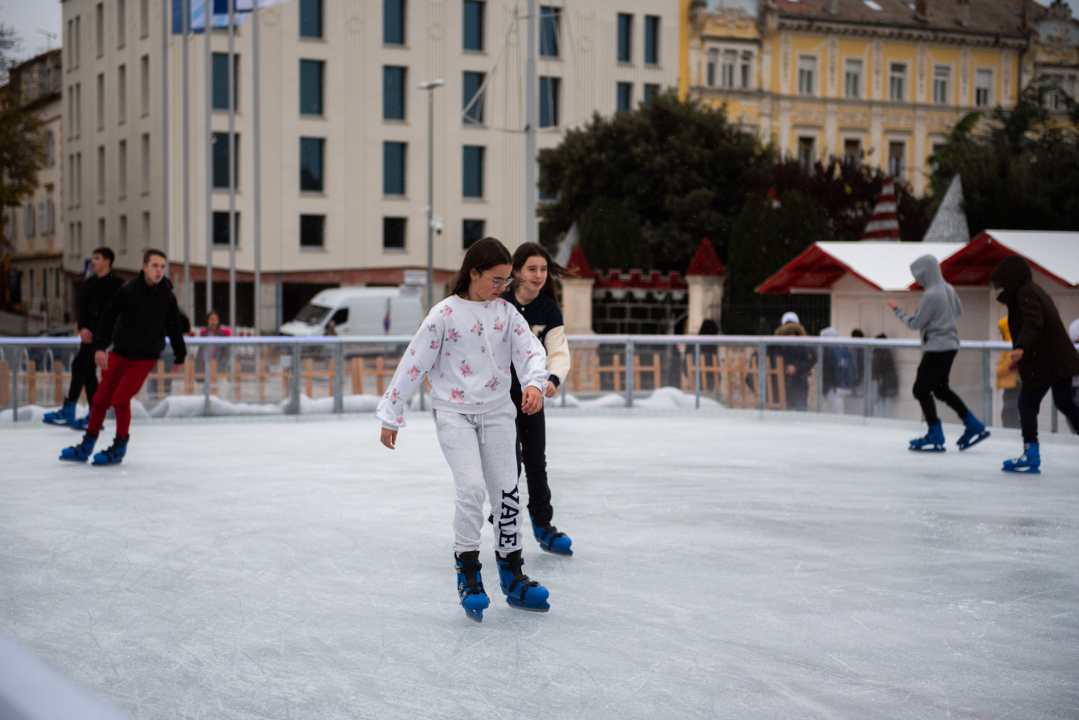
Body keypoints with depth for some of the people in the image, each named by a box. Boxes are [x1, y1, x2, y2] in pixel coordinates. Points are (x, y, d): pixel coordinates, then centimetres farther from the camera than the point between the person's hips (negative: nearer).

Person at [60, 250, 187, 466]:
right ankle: (87, 446, 19)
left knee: (120, 399, -13)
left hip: (146, 357, -2)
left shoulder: (168, 298, -6)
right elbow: (108, 318, -6)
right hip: (119, 352, 2)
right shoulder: (127, 291, -8)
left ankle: (120, 447, 4)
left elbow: (174, 328, 7)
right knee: (101, 398, 4)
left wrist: (180, 356, 14)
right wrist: (99, 347, -16)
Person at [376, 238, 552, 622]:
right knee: (472, 485, -19)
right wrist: (390, 415, -3)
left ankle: (511, 575, 18)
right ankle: (467, 570, -4)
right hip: (454, 413, -4)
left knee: (506, 490, 5)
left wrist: (535, 383, -27)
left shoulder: (506, 312, 5)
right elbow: (414, 363, -4)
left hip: (497, 413, 4)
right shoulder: (446, 314, -7)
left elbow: (530, 350, -5)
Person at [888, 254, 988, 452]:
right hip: (950, 345, 9)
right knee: (941, 388, 20)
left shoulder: (931, 295, -21)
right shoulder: (948, 289, 5)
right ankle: (974, 427, 21)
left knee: (921, 390, -1)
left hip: (937, 349, -9)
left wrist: (898, 311, 0)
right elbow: (958, 311, 21)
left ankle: (935, 437, 2)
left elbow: (915, 324, -14)